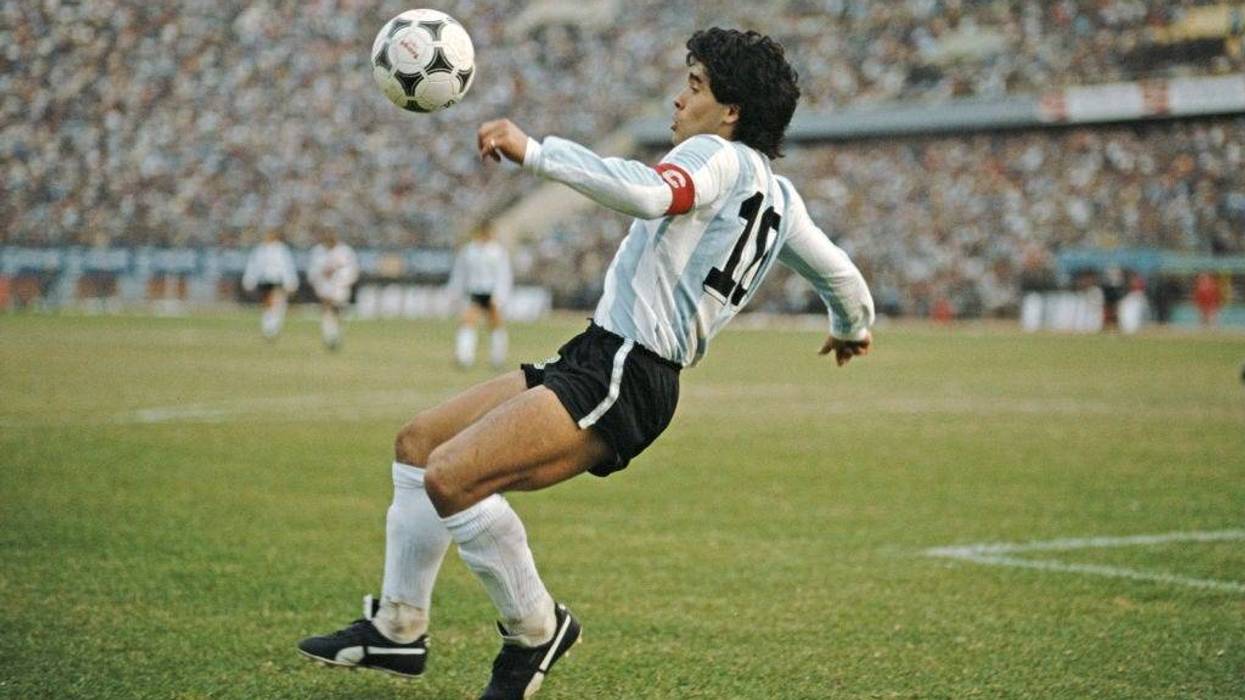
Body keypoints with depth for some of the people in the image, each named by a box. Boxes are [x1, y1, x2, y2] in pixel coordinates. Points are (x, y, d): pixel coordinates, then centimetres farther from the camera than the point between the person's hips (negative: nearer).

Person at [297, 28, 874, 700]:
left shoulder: (718, 157, -10)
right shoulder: (778, 194, 17)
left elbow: (647, 193, -31)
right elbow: (840, 273, 28)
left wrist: (534, 151, -29)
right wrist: (853, 328, 49)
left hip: (621, 378, -11)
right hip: (596, 363, 11)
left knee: (450, 477, -25)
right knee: (418, 440, 13)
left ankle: (534, 628, -7)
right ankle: (397, 629, 15)